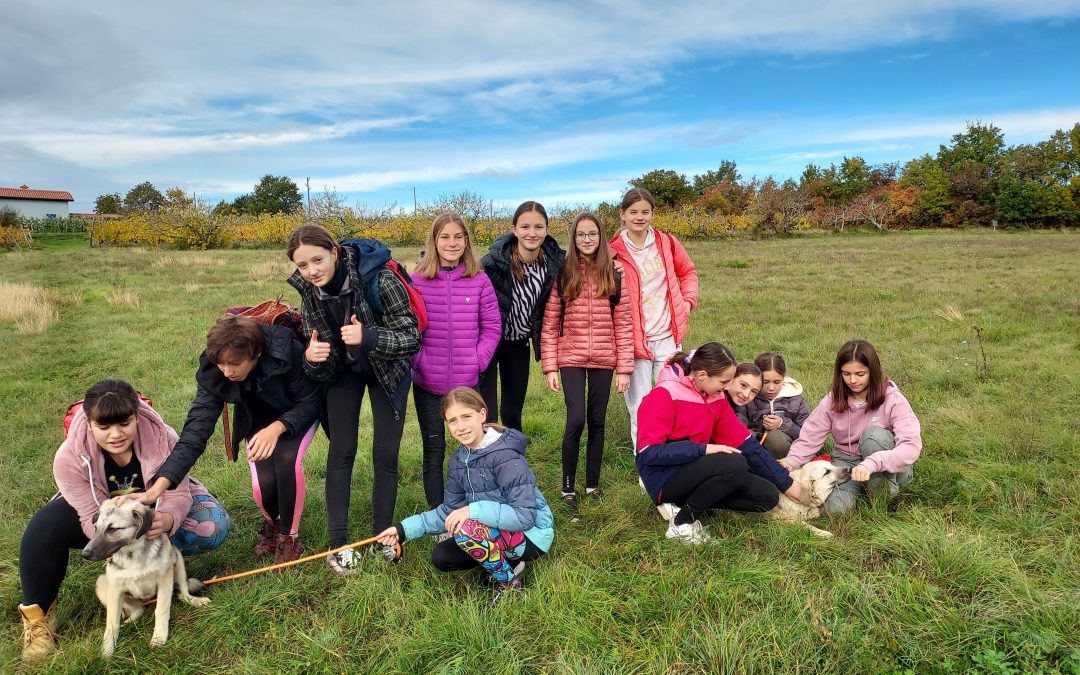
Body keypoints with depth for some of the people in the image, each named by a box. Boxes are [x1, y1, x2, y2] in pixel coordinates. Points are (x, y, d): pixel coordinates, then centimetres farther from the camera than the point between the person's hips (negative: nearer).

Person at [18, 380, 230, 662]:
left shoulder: (163, 438, -30)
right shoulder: (70, 458, -28)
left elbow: (177, 494, -26)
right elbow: (92, 518, -27)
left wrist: (167, 520, -50)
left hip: (152, 512, 0)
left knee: (213, 525, -26)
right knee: (45, 527, -30)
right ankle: (38, 613, -11)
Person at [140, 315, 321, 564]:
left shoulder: (286, 352, -37)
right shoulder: (212, 373, -28)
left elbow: (310, 402, -25)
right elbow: (197, 428, -32)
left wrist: (277, 428, -43)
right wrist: (159, 486, -42)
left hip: (295, 415, -2)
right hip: (258, 420, 2)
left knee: (287, 461, -31)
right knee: (263, 482, -20)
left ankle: (289, 536, -5)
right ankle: (272, 522, 18)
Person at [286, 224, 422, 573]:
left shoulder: (380, 280, -32)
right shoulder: (308, 290, -18)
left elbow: (412, 338, -27)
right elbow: (314, 345, -10)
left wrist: (368, 337, -45)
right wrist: (311, 357, -34)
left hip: (388, 369, -2)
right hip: (343, 369, 3)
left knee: (385, 454, 1)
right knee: (341, 452, 0)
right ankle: (338, 544, 11)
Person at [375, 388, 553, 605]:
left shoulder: (505, 457, -26)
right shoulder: (458, 460, -1)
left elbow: (525, 516, -29)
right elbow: (448, 511, 5)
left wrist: (474, 510, -35)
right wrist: (405, 529, -5)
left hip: (532, 534, -8)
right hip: (498, 531, 8)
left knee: (465, 529, -29)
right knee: (441, 557, -1)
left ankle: (508, 582, -6)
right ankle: (504, 560, 12)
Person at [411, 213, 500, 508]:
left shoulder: (479, 281, -1)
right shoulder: (418, 280, -2)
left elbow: (492, 326, 3)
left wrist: (478, 361, -5)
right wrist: (418, 360, -7)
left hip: (467, 382, 1)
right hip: (427, 383, 0)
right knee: (433, 450, 9)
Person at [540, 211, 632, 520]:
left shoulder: (613, 276, 3)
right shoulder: (562, 275, -1)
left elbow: (623, 325, 2)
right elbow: (549, 325, -1)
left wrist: (624, 368, -1)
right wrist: (550, 367, -5)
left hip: (603, 360, 2)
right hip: (571, 358, -2)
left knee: (597, 422, 9)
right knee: (576, 420, -13)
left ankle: (592, 485, 25)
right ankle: (567, 489, 3)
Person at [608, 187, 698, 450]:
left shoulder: (667, 242, 4)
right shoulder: (614, 252, -5)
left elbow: (688, 272, 19)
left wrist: (688, 300, 6)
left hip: (668, 336, 3)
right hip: (634, 339, -3)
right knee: (640, 406, 3)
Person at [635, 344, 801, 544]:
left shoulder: (716, 397, 5)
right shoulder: (664, 396, -17)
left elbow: (745, 442, 7)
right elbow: (649, 452, -22)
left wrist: (786, 483, 6)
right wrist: (704, 449, -27)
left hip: (696, 470, 8)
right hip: (666, 479, -8)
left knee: (768, 496, -3)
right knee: (734, 464, -29)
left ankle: (685, 504, -1)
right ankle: (682, 522, -13)